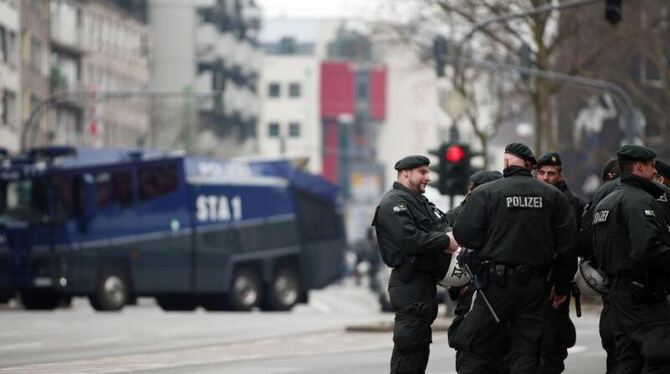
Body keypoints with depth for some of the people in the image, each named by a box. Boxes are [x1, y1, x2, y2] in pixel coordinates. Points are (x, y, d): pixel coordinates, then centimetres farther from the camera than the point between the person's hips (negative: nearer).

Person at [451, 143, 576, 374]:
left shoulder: (485, 193, -4)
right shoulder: (553, 196, 6)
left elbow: (464, 235, -10)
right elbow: (567, 244, 6)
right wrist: (562, 286, 14)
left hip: (495, 283, -3)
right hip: (534, 285, 3)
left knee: (473, 347, 4)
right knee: (526, 351, 7)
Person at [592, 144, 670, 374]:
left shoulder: (604, 203, 19)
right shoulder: (640, 200, -13)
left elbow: (597, 252, 22)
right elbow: (648, 248, -26)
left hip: (615, 292, 10)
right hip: (643, 294, -10)